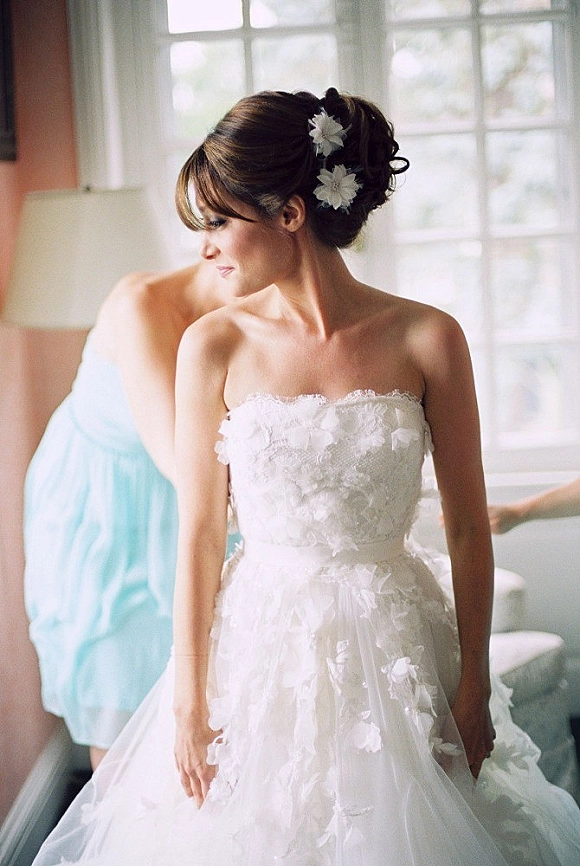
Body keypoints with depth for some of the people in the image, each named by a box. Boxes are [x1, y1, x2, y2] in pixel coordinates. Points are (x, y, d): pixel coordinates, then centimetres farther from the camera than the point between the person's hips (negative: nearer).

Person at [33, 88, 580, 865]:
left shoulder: (426, 339, -8)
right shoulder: (214, 345, -5)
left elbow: (468, 527, -3)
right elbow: (199, 531, -3)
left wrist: (474, 689, -1)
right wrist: (189, 699, -5)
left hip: (392, 648, 0)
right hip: (259, 642, 1)